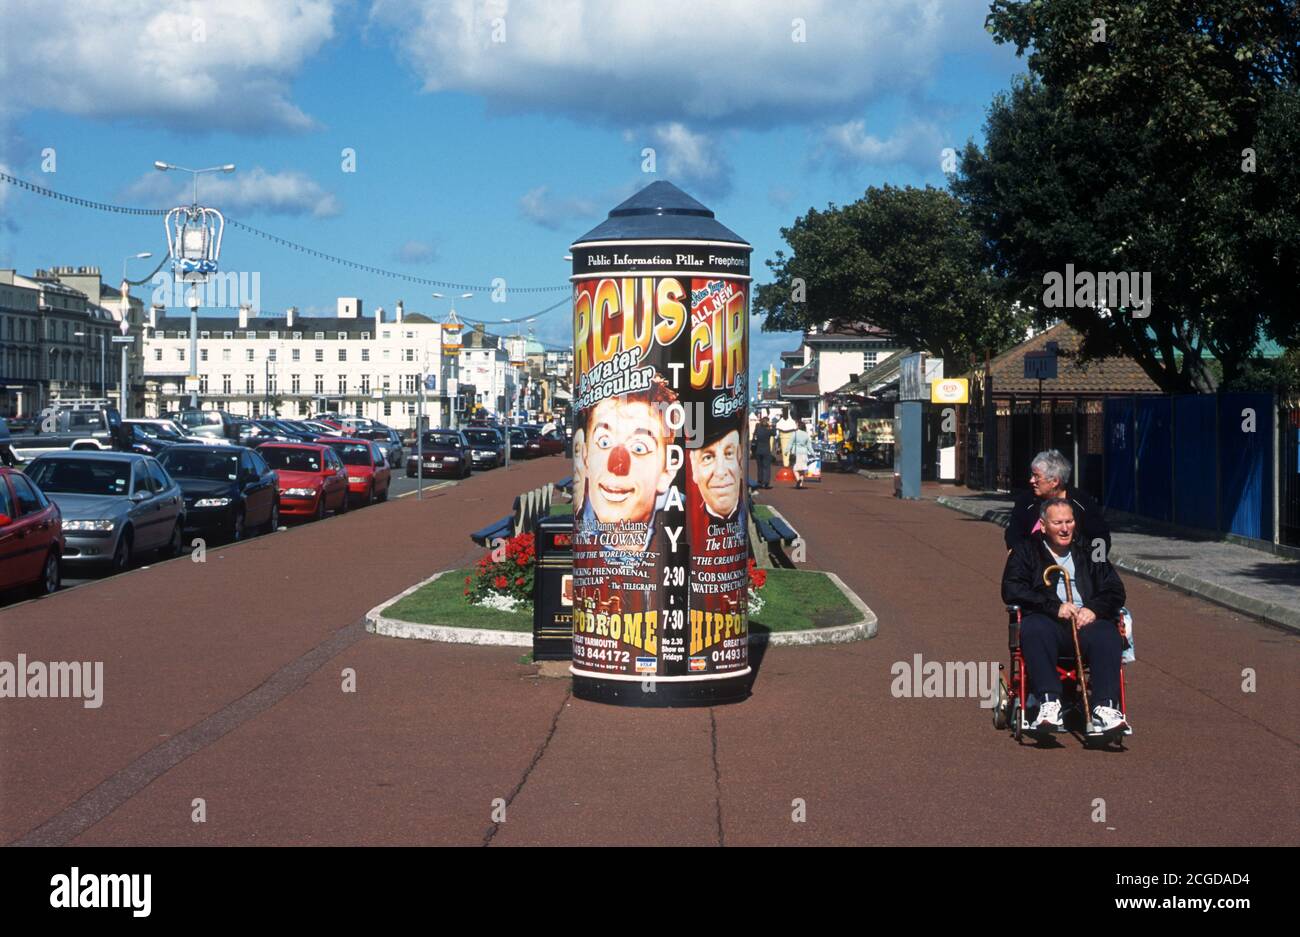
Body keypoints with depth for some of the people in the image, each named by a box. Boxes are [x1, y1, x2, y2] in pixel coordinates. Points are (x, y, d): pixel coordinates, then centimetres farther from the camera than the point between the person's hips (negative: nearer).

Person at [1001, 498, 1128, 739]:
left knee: (1107, 635, -32)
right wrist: (1054, 607, -9)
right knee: (1034, 628, -37)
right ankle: (1049, 705, -45)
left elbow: (1115, 591, 17)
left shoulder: (1089, 553, 27)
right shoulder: (1025, 551, 18)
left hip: (1087, 621, 2)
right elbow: (1012, 590, 2)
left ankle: (1104, 710, -43)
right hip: (1048, 623, -2)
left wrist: (1095, 609, -6)